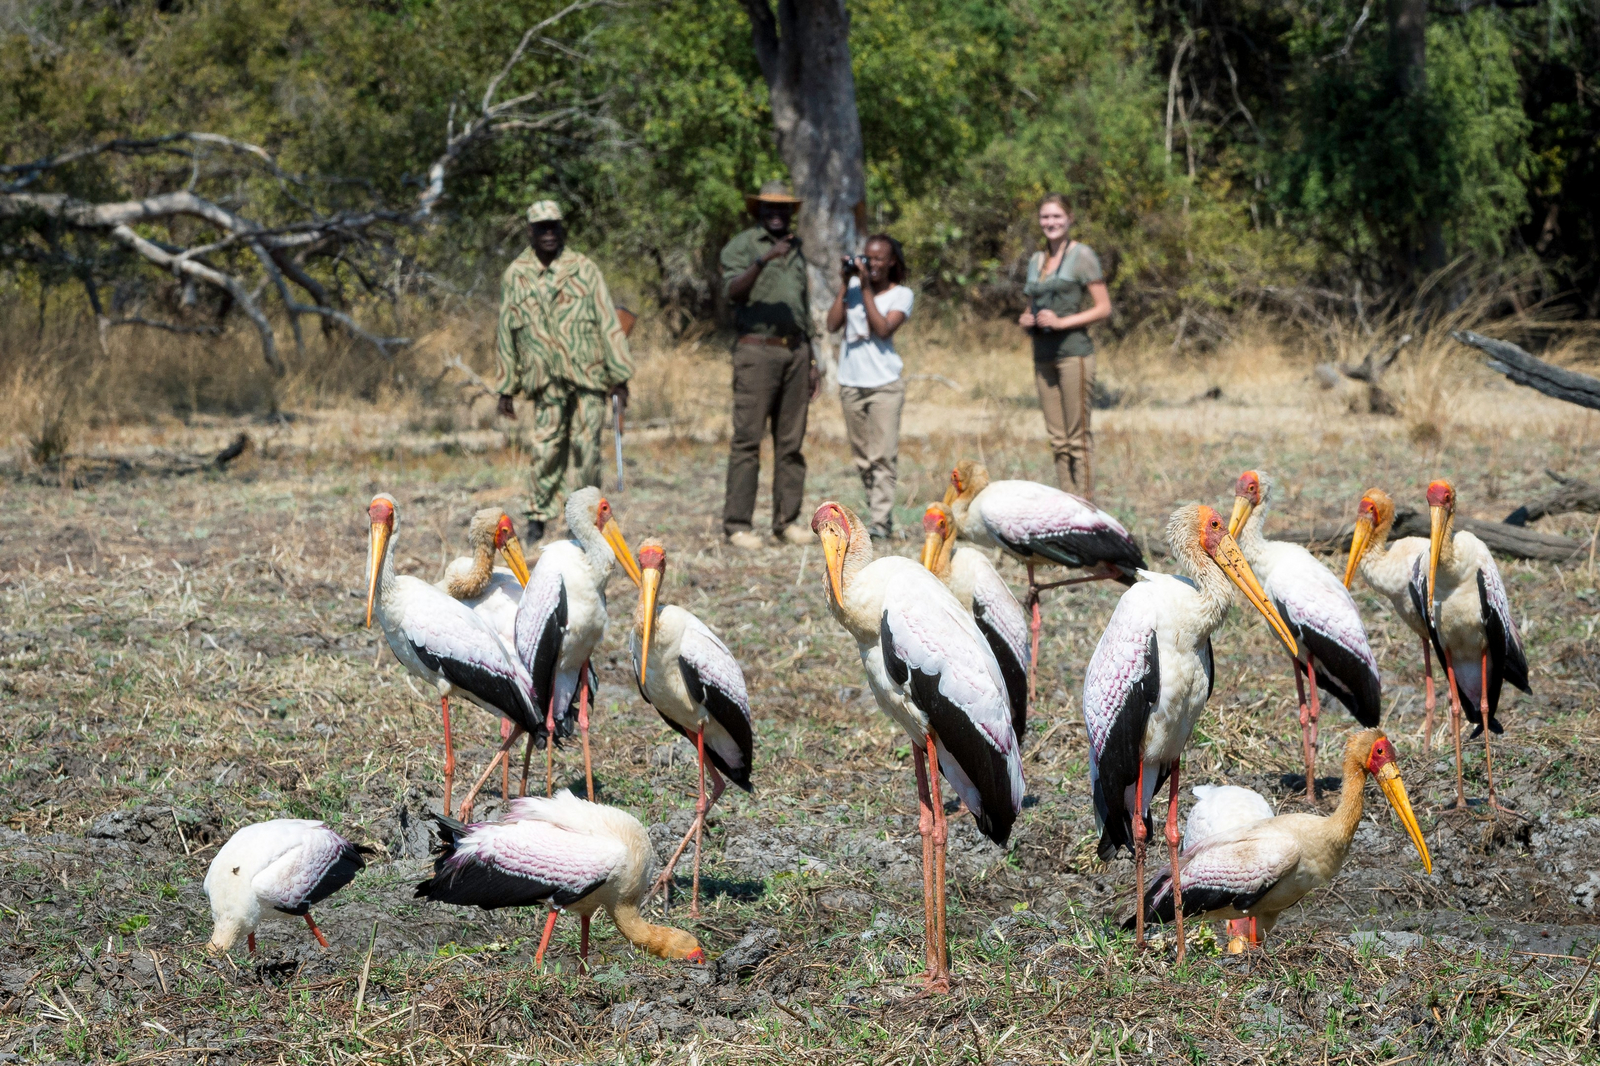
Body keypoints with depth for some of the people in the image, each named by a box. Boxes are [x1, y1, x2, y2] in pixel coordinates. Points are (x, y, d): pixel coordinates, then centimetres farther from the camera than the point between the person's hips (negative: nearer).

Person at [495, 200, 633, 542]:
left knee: (587, 446, -2)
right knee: (545, 447, -5)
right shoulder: (515, 276, 7)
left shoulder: (584, 270, 3)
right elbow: (506, 334, 12)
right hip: (546, 380, 1)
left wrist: (619, 376, 0)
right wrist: (506, 388, 11)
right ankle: (540, 516, 7)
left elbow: (609, 323, 4)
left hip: (588, 374, -1)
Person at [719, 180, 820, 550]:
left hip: (795, 351, 6)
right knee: (747, 440, -9)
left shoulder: (796, 251, 20)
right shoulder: (742, 246, 0)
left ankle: (787, 520, 9)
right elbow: (733, 292, -17)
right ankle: (737, 524, -9)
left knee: (791, 442, 5)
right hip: (757, 349, -6)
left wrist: (810, 362, 20)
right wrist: (763, 261, -31)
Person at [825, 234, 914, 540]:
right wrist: (845, 285, -2)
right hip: (851, 384, 4)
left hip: (884, 384, -4)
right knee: (862, 458, 6)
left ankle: (881, 521, -13)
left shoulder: (901, 295, 2)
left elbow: (883, 329, -13)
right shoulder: (853, 285, 11)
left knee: (883, 456, -10)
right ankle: (878, 513, 13)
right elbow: (833, 324, 0)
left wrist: (866, 289, -11)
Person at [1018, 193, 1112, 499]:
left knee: (1077, 437, -9)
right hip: (1043, 356, 6)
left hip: (1073, 352, -6)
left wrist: (1062, 322, -15)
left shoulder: (1081, 255, -1)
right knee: (1057, 439, 5)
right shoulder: (1036, 260, 18)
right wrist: (1025, 320, 4)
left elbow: (1104, 308, -4)